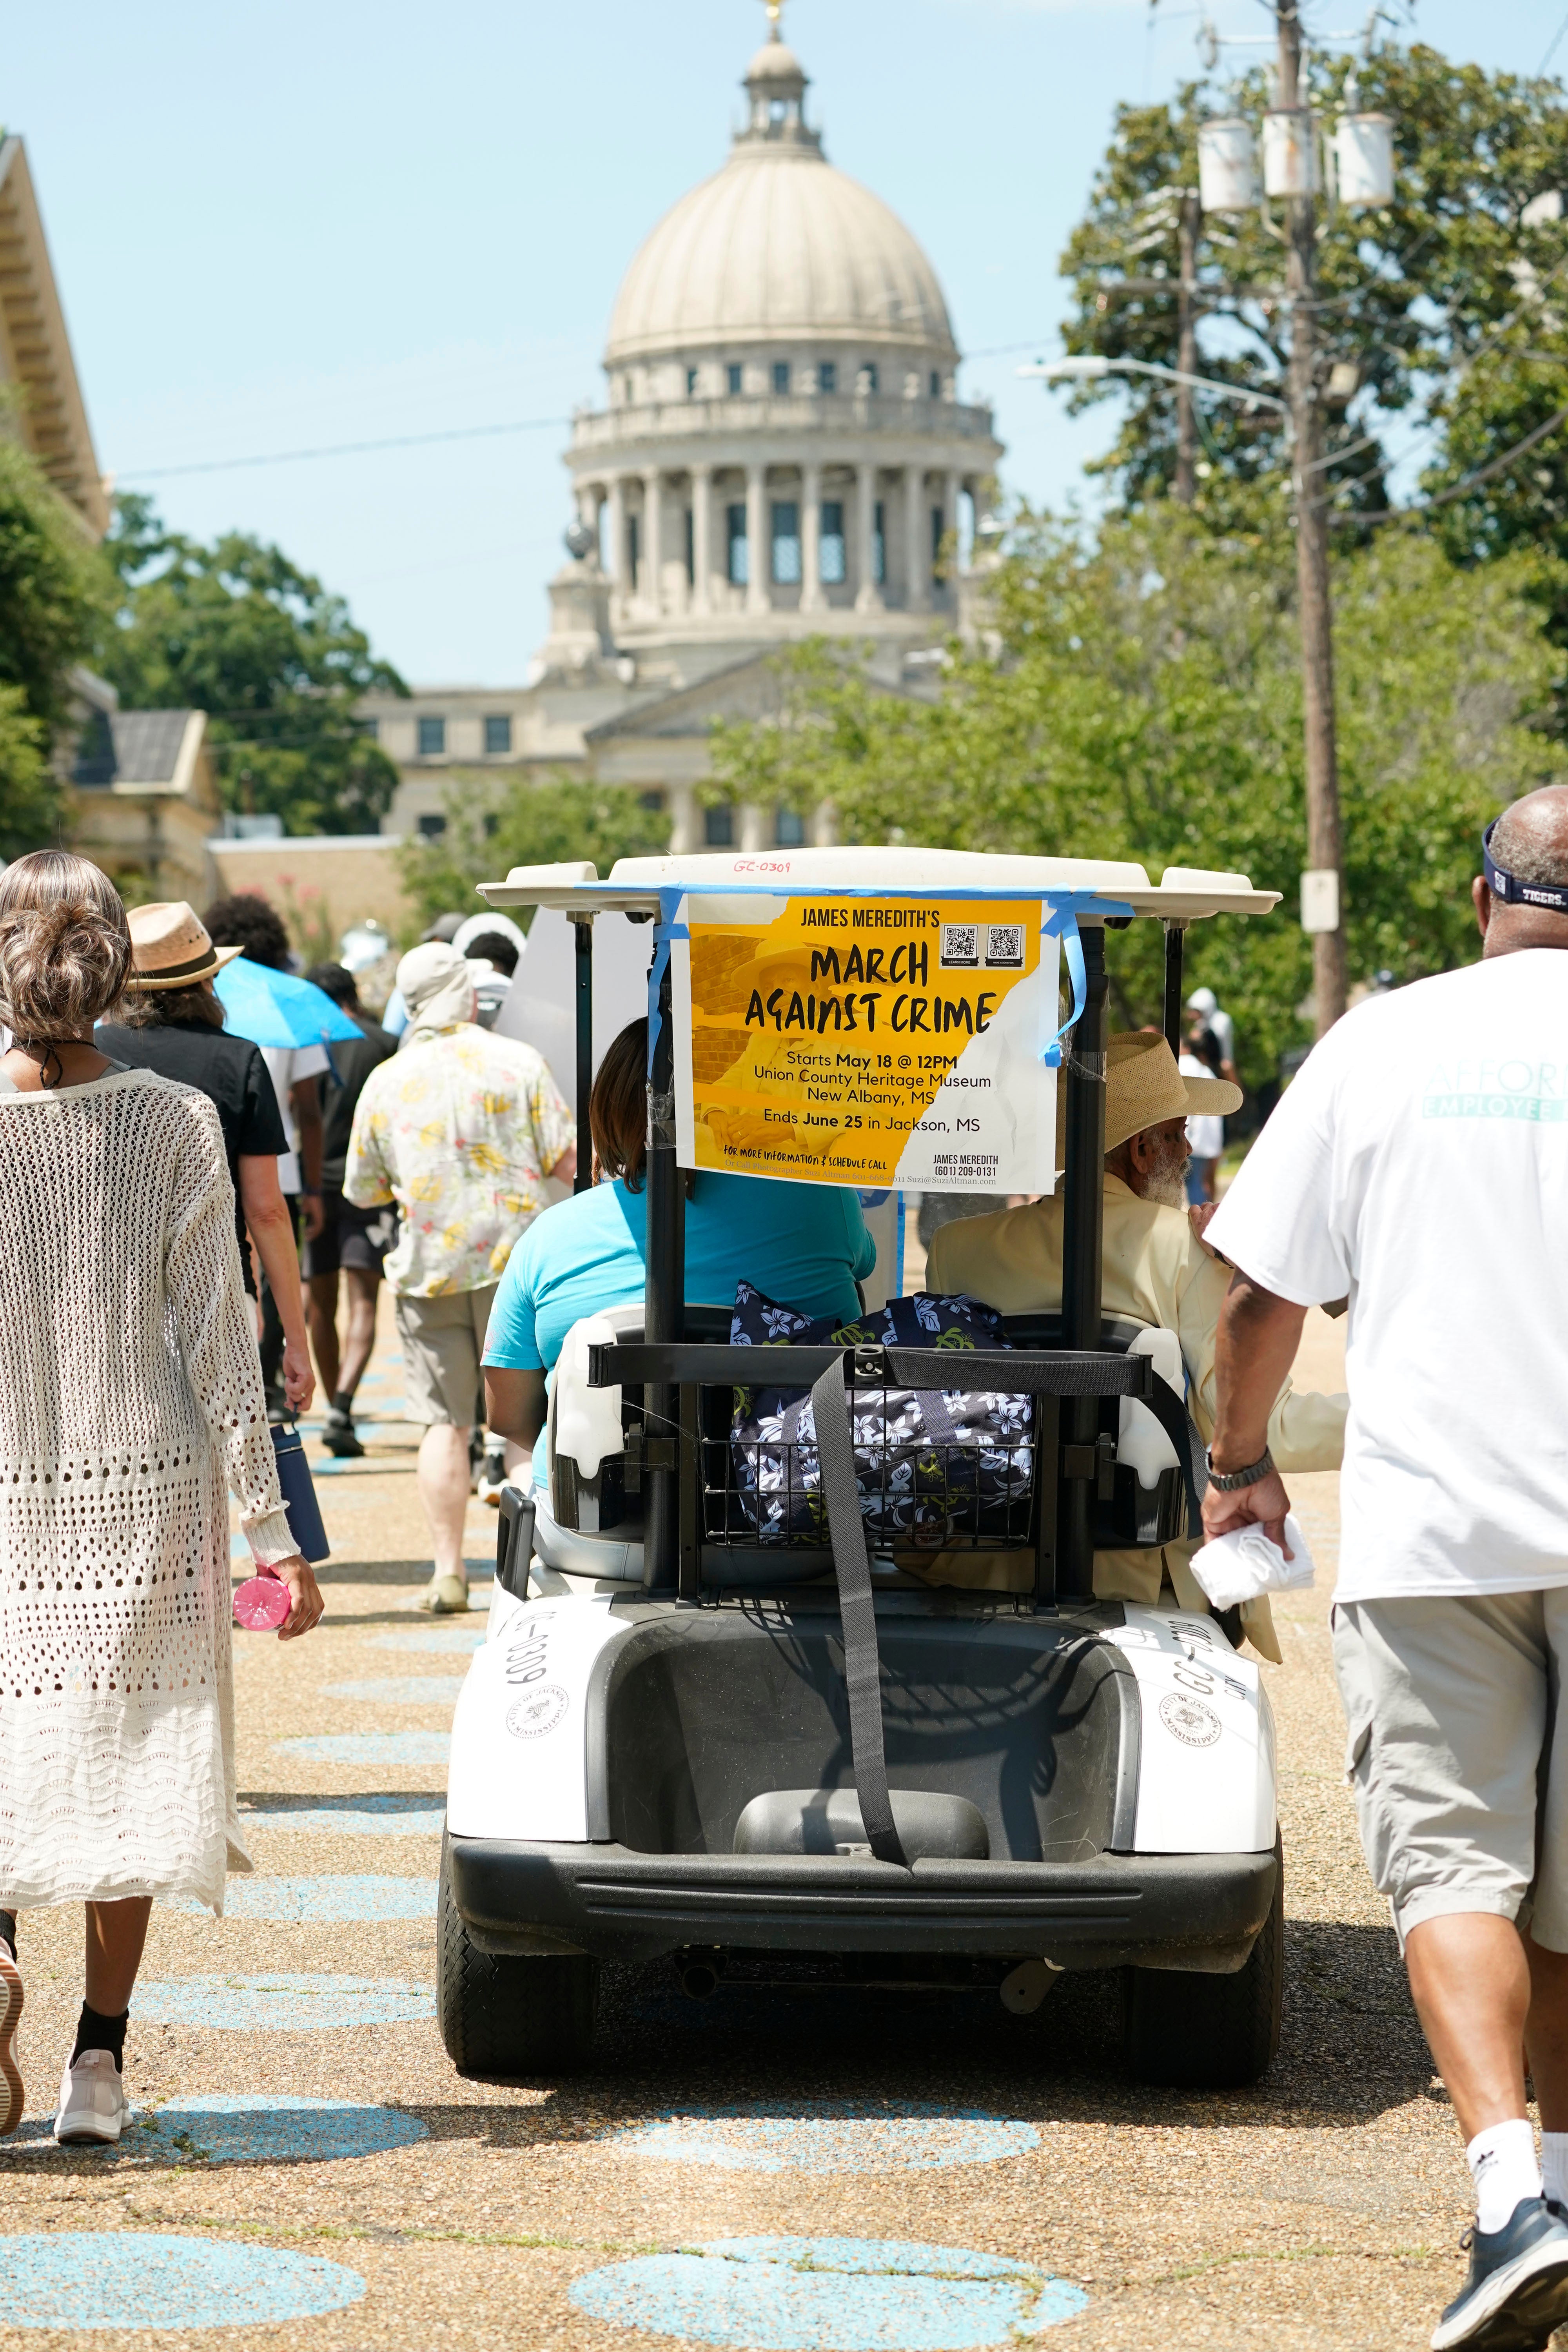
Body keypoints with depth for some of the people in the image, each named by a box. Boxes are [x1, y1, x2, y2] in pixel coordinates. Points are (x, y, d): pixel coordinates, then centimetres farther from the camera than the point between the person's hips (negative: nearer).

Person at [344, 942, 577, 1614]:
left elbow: (363, 1191, 11)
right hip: (514, 1260, -1)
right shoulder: (518, 1062, -4)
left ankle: (447, 1571, 1)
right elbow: (568, 1161, -6)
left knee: (445, 1423, 5)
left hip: (427, 1269, 1)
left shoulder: (385, 1082, 3)